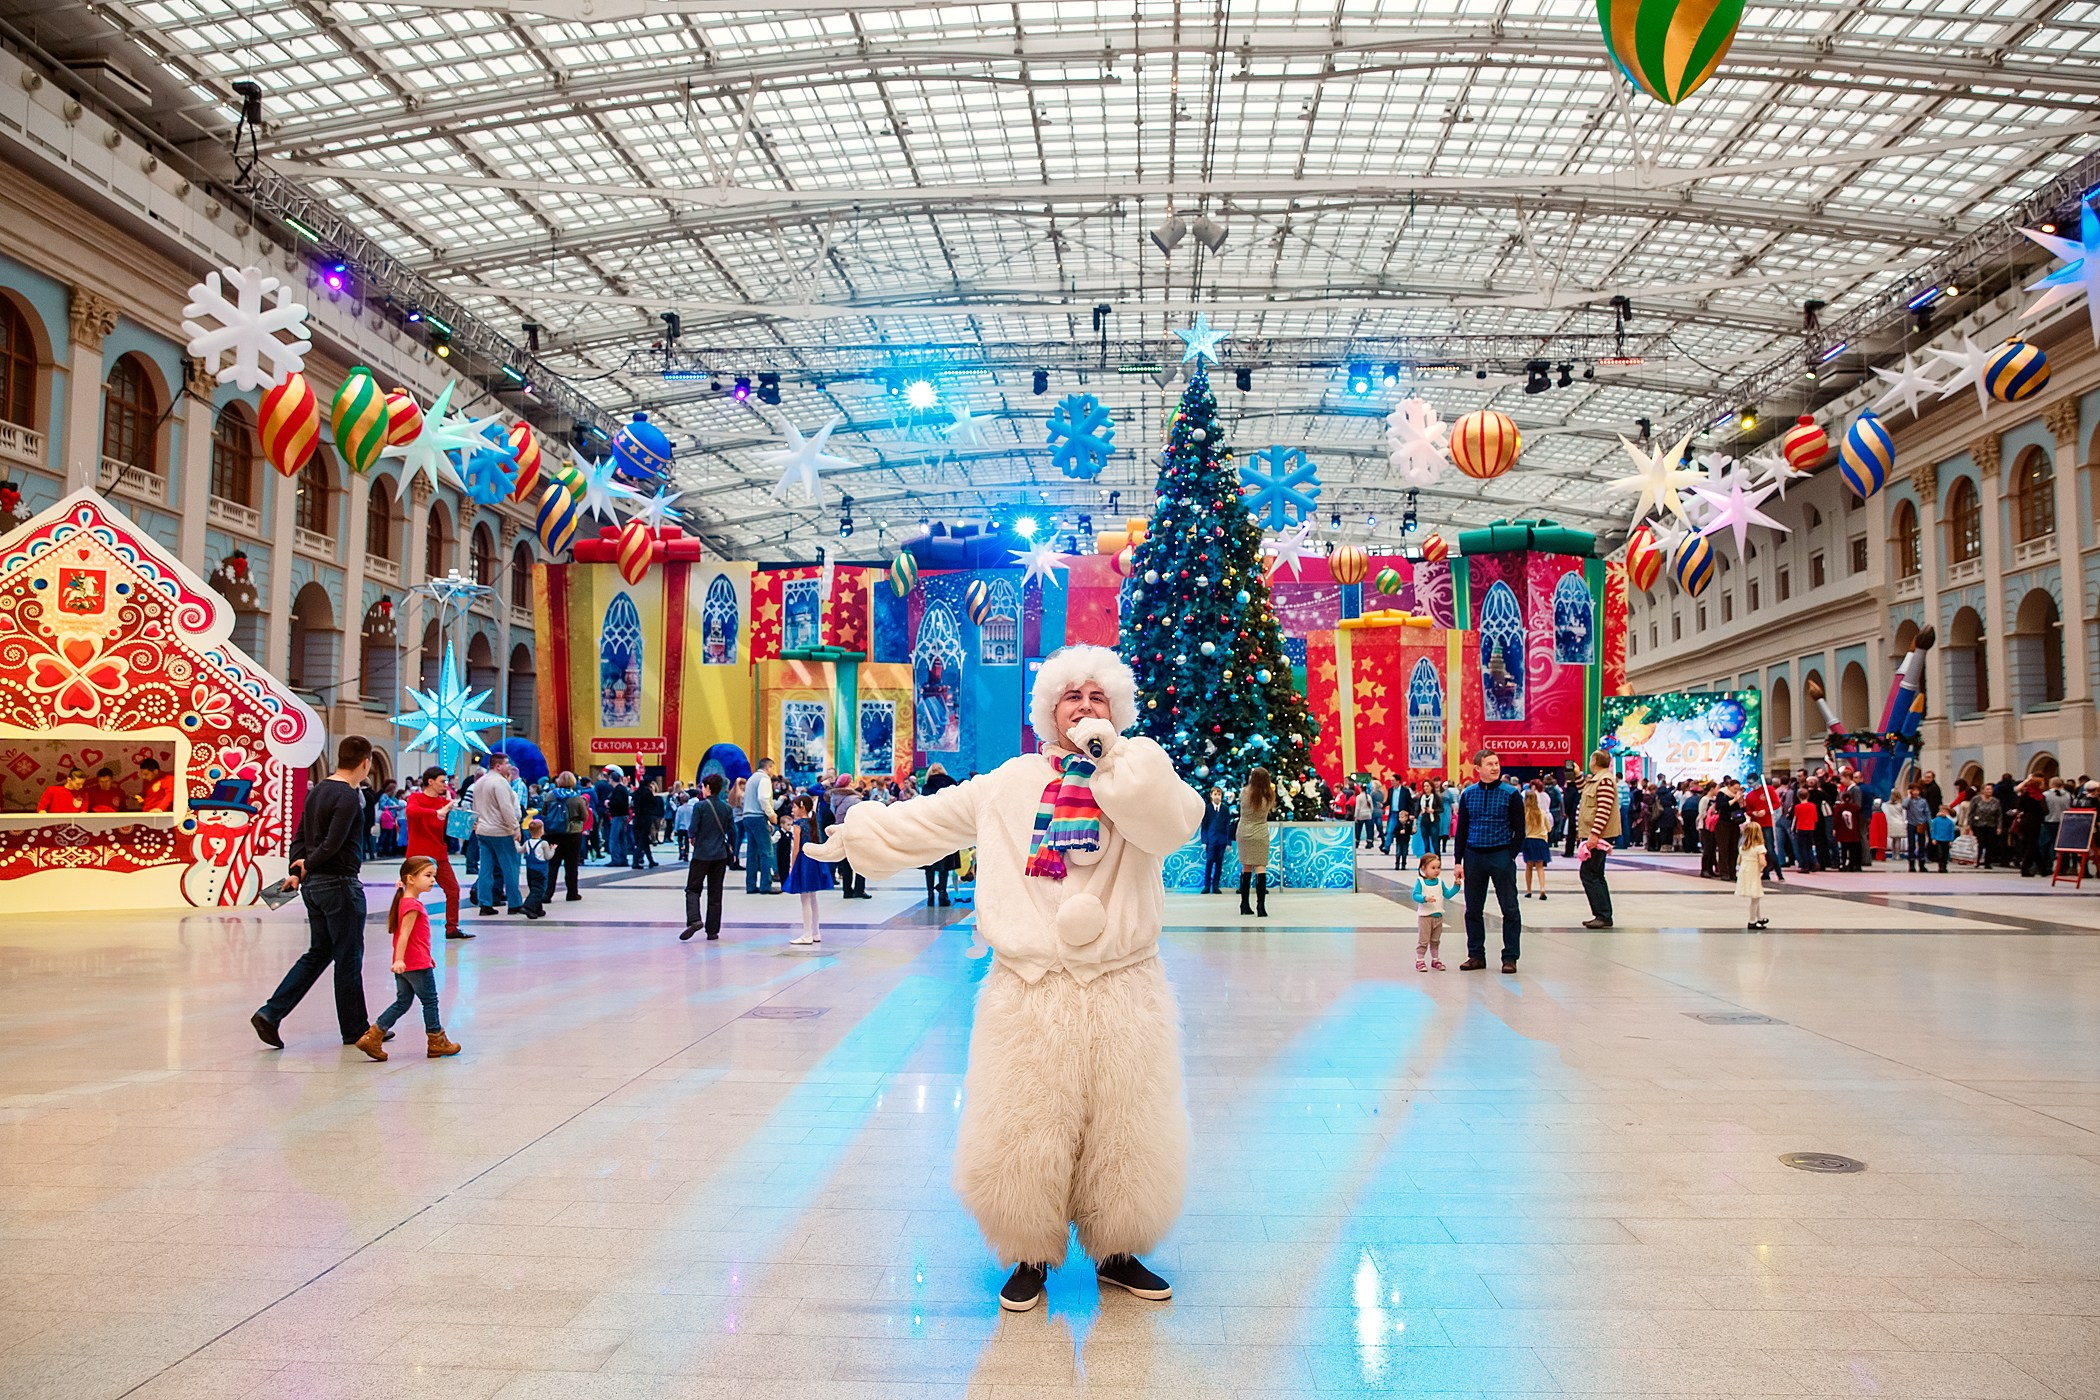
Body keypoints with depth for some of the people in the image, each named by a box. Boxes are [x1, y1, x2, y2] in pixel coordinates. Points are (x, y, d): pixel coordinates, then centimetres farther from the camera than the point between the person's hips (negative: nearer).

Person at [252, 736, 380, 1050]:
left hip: (314, 885, 9)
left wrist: (297, 872, 3)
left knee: (318, 953, 17)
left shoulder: (317, 790, 11)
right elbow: (332, 845, -23)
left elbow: (300, 836, 11)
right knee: (349, 959, 3)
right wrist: (307, 866, -6)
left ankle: (270, 1014, 8)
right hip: (339, 885, -9)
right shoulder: (348, 798, -18)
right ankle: (355, 1030, 14)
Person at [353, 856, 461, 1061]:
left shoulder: (407, 902, 14)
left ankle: (372, 1037, 9)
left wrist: (427, 956, 27)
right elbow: (404, 934, -25)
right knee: (430, 1001, 4)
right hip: (417, 965, -9)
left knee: (402, 1002, 14)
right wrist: (399, 959, -31)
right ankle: (437, 1042, 14)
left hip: (405, 965, 9)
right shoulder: (412, 905, -17)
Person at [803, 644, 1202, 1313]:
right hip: (1028, 990, 1)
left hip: (1123, 991, 0)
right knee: (1021, 1134, 5)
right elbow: (925, 821, 17)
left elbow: (1173, 823, -17)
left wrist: (1112, 753, -13)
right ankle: (1031, 1256, 29)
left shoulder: (1136, 775, 5)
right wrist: (849, 835, 19)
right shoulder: (1009, 782, 9)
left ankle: (1116, 1251, 33)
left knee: (1125, 1132, 8)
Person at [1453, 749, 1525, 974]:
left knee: (1509, 909, 1)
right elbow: (1461, 829, 9)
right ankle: (1476, 955, 18)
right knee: (1473, 910, 8)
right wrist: (1458, 861, 4)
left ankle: (1510, 957, 10)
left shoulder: (1511, 794, -2)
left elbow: (1519, 829, 0)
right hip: (1473, 856, 3)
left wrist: (1511, 856, -8)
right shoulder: (1468, 795, 6)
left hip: (1501, 856, -3)